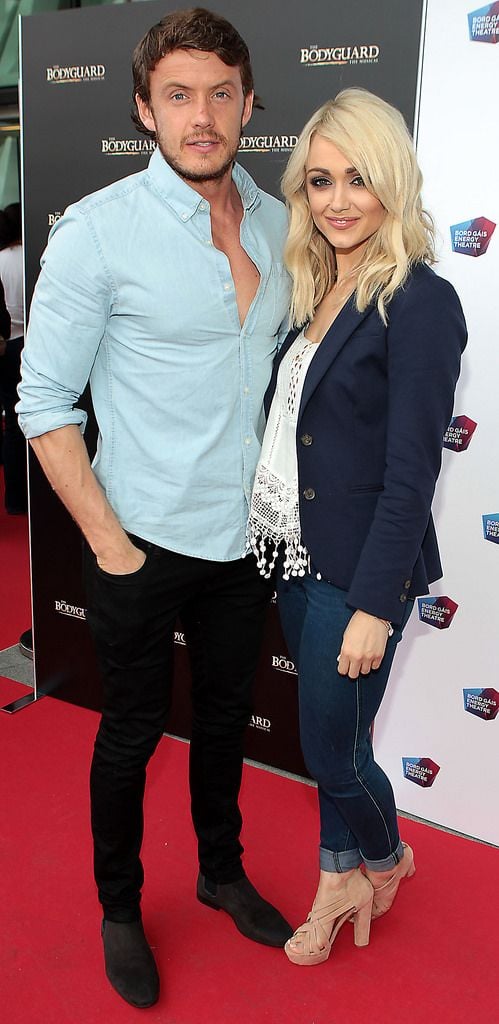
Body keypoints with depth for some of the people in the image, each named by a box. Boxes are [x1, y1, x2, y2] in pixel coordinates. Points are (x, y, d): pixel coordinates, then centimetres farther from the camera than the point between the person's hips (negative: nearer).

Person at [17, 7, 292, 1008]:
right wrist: (108, 541, -14)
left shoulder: (278, 224, 2)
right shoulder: (97, 230, -14)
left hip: (245, 538, 5)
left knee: (225, 713, 21)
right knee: (133, 732, 12)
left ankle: (222, 871, 45)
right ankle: (120, 909, 36)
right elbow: (45, 402, -12)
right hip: (146, 543, -5)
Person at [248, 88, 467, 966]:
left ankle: (386, 858, 40)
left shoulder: (420, 303, -16)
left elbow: (410, 474, -18)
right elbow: (289, 426, 10)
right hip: (292, 552, 7)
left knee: (334, 746, 8)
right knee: (324, 734, 19)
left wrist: (374, 605, -18)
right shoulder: (314, 291, 7)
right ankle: (342, 881, 40)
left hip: (357, 567, -7)